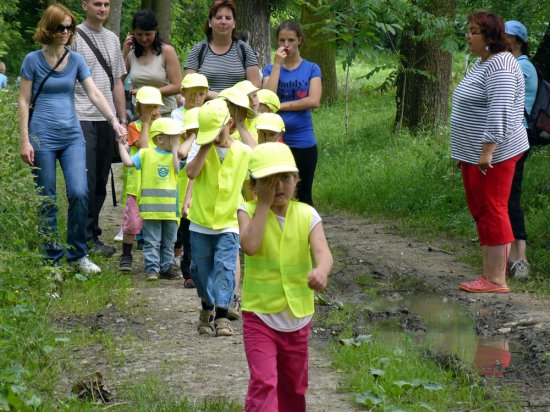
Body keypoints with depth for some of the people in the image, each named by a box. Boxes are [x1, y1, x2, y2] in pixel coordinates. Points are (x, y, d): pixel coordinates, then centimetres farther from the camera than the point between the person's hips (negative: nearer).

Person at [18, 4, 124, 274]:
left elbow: (95, 95, 0)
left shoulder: (76, 60, 7)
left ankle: (78, 254, 3)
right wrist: (25, 140, -7)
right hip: (42, 137, -2)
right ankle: (52, 259, 11)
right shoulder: (33, 60, -1)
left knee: (79, 193, -11)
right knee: (47, 201, 2)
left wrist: (113, 120, -15)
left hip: (72, 136, 2)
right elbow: (23, 102, 0)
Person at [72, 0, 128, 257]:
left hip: (107, 120, 6)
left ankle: (92, 234, 16)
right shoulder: (75, 37, -3)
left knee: (101, 182, 9)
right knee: (86, 180, -9)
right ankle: (87, 237, -5)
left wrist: (123, 119, 17)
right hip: (82, 118, -6)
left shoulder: (112, 39, 17)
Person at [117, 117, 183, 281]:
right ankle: (152, 268, 5)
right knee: (152, 241, 1)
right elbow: (128, 162, -6)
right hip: (151, 207, -3)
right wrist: (121, 144, -4)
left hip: (170, 207, 3)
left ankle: (166, 267, 21)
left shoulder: (174, 156, 5)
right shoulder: (146, 153, 1)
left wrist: (175, 150, -9)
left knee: (168, 241, 12)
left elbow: (178, 168, -14)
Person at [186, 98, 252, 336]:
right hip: (201, 221, 1)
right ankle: (207, 308, 30)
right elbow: (191, 172, -21)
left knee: (225, 267, -11)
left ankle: (222, 315, -8)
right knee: (202, 269, 10)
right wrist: (207, 146, -20)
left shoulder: (243, 152, -3)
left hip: (229, 223, -1)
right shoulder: (200, 147, -4)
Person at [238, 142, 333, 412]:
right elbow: (250, 246, -28)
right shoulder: (249, 212, -9)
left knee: (293, 387, 18)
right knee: (263, 383, -17)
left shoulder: (307, 215, -5)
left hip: (297, 317, 3)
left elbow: (322, 252, -21)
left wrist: (321, 271, -45)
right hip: (260, 316, -3)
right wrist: (264, 202, -21)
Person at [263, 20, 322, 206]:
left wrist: (281, 105, -10)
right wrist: (277, 64, -11)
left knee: (304, 194, 8)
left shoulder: (311, 69, 3)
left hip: (303, 141, -1)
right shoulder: (270, 69, 6)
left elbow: (314, 101, -12)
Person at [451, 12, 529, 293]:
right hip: (475, 154, 11)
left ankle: (496, 280, -5)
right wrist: (464, 152, 25)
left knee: (492, 212, -8)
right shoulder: (481, 63, 17)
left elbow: (500, 111, -26)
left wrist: (487, 151, -28)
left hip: (492, 154, -11)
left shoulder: (499, 66, -17)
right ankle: (490, 273, 19)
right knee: (481, 212, 13)